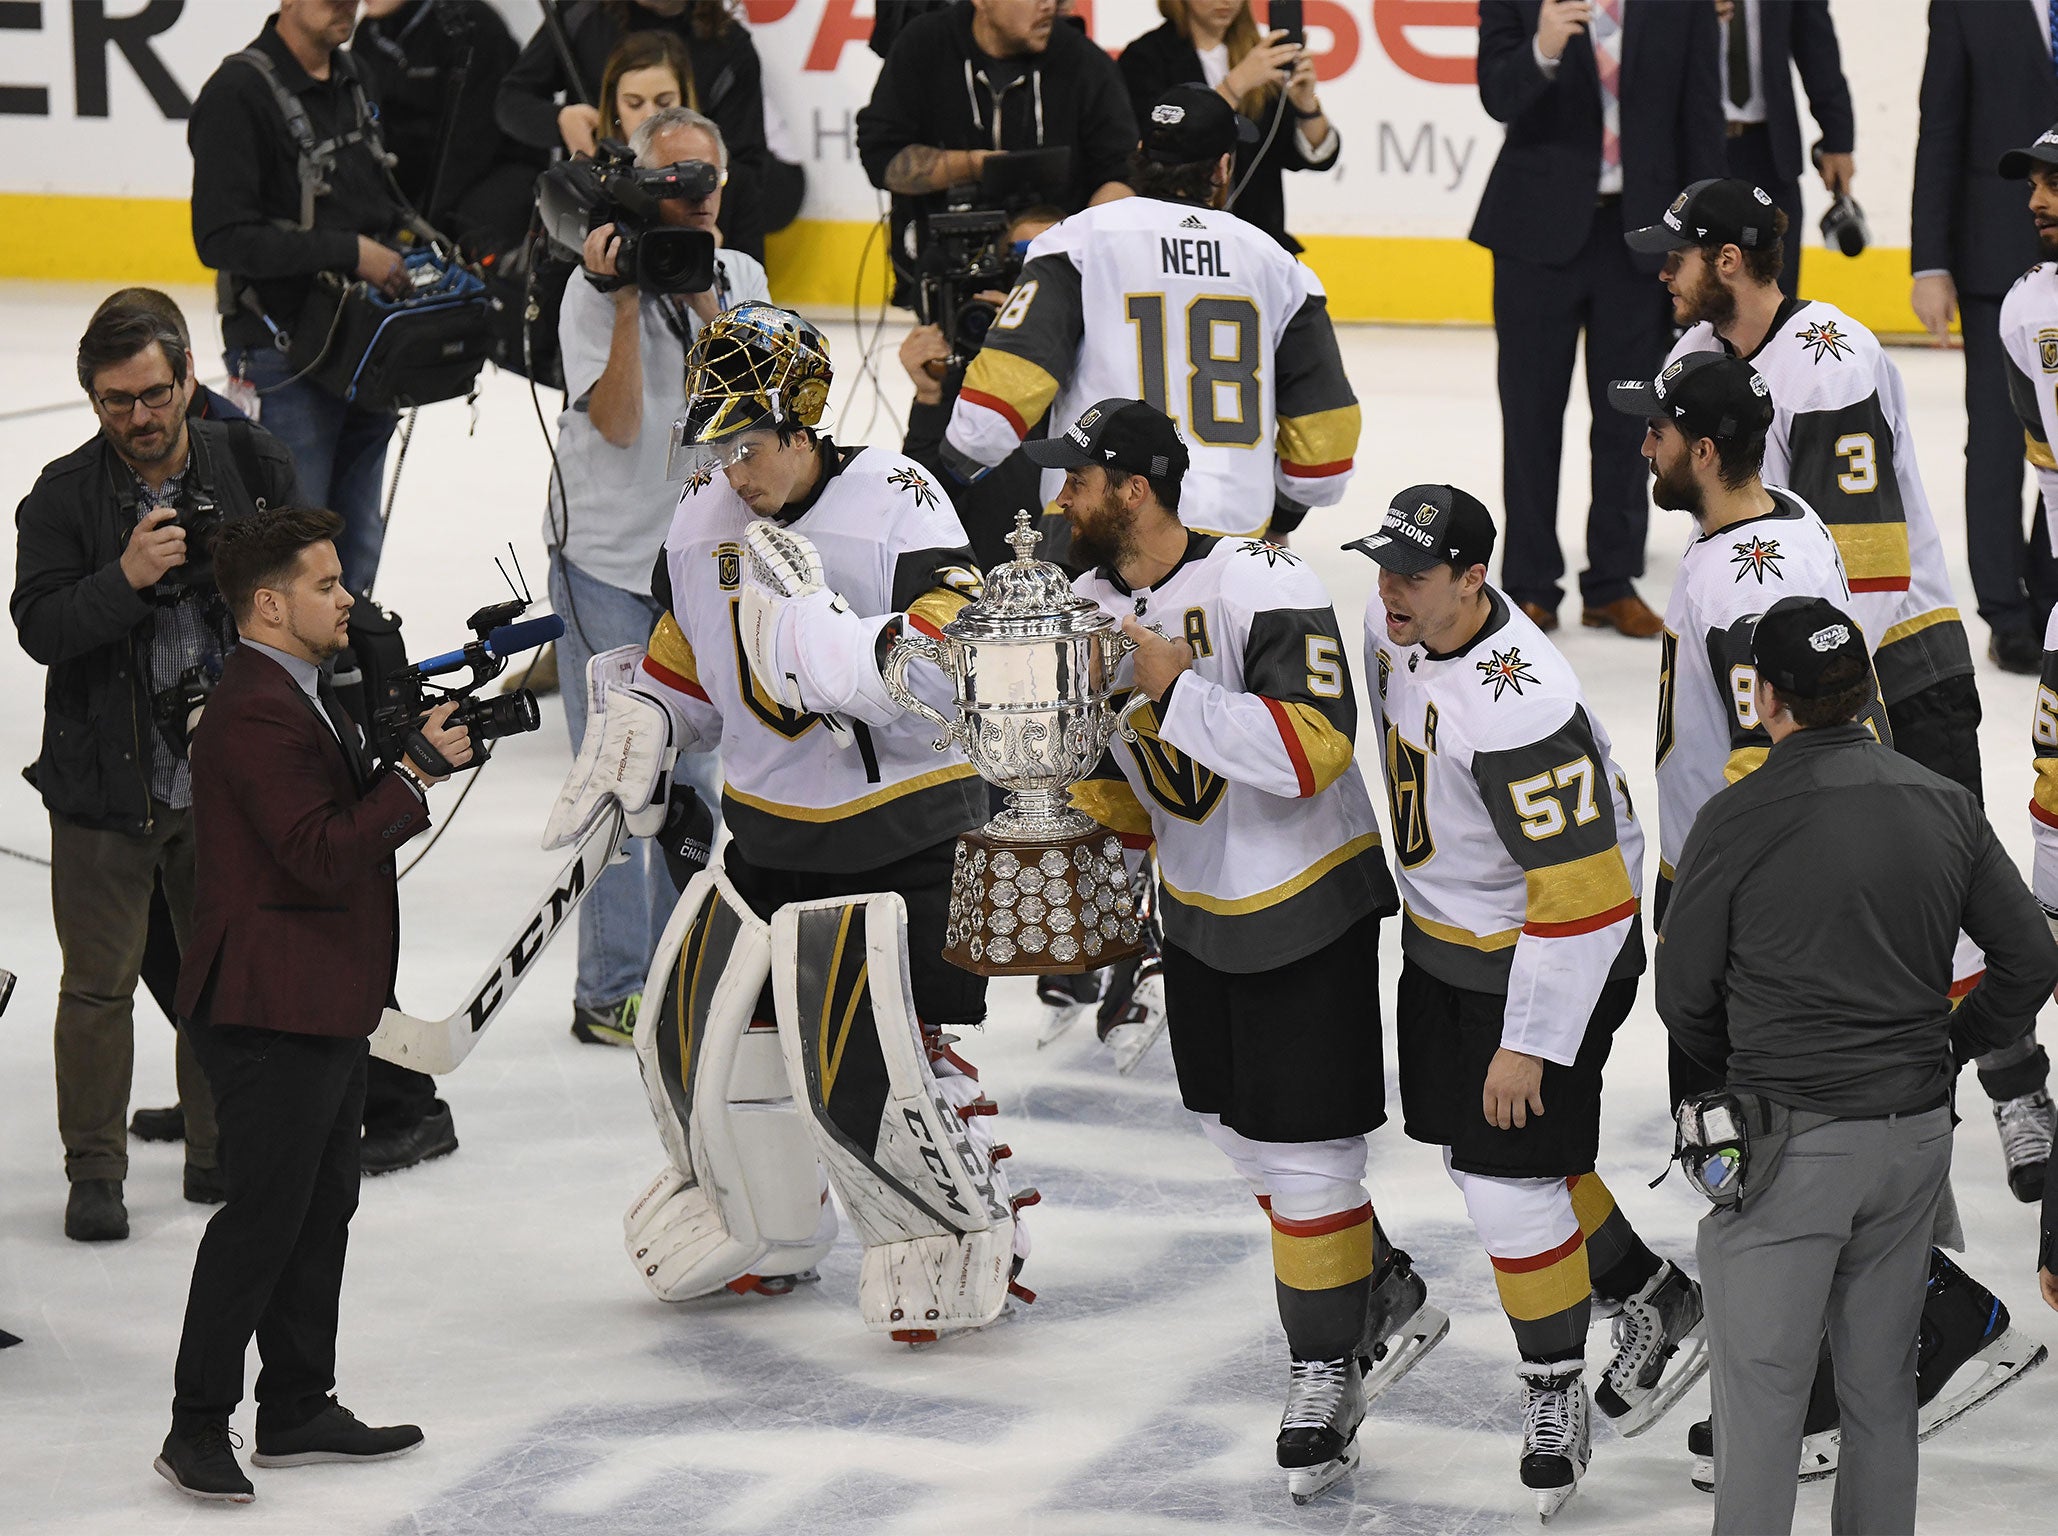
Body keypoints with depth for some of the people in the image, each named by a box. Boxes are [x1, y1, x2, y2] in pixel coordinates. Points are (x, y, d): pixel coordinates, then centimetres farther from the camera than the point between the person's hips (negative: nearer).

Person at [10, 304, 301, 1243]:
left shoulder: (252, 469, 0)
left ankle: (220, 1154, 26)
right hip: (106, 780, -3)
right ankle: (95, 1172, 12)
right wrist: (126, 577, -30)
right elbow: (39, 627, -16)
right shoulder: (63, 497, -6)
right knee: (100, 981, 2)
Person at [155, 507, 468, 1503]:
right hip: (271, 1009, -11)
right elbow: (324, 854, -25)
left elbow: (350, 819, 21)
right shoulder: (257, 714, -20)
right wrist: (419, 771, -18)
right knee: (265, 1214, -8)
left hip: (326, 1008, 11)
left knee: (323, 1205, 15)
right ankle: (197, 1429, -3)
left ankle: (298, 1409, 23)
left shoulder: (302, 697, 16)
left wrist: (418, 752, 6)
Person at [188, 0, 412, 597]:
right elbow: (223, 238, -20)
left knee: (357, 549, 13)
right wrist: (347, 251, -21)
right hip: (285, 355, -8)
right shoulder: (239, 92, -14)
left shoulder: (351, 80, 12)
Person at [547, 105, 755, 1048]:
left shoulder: (740, 279, 5)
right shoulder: (594, 288, -9)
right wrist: (629, 300, -22)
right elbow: (618, 421, -17)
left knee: (694, 776, 10)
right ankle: (611, 990, 2)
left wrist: (703, 304, -18)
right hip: (605, 556, -5)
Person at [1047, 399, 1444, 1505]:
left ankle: (1325, 1371, 11)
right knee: (1240, 1130, 16)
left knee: (1303, 1152, -4)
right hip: (1197, 906, 8)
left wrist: (1174, 686, -34)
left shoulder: (1259, 587, -24)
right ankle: (1388, 1301, 34)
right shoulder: (1091, 607, 0)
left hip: (1309, 902, -8)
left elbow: (1314, 749, -35)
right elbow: (1124, 801, 8)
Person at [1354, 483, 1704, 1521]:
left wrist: (1529, 1043, -26)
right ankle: (1655, 1306, 33)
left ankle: (1554, 1393, 14)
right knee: (1469, 1149, 16)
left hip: (1550, 956, -9)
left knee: (1509, 1172, -6)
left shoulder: (1517, 712, -34)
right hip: (1443, 932, 9)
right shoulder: (1398, 619, -8)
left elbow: (1581, 892, -31)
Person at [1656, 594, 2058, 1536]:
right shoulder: (1945, 806, 2)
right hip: (1916, 1138, 5)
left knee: (1761, 1390, 0)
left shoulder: (1737, 820, -12)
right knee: (1881, 1387, 15)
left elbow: (1684, 995, -4)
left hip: (1790, 1140, -5)